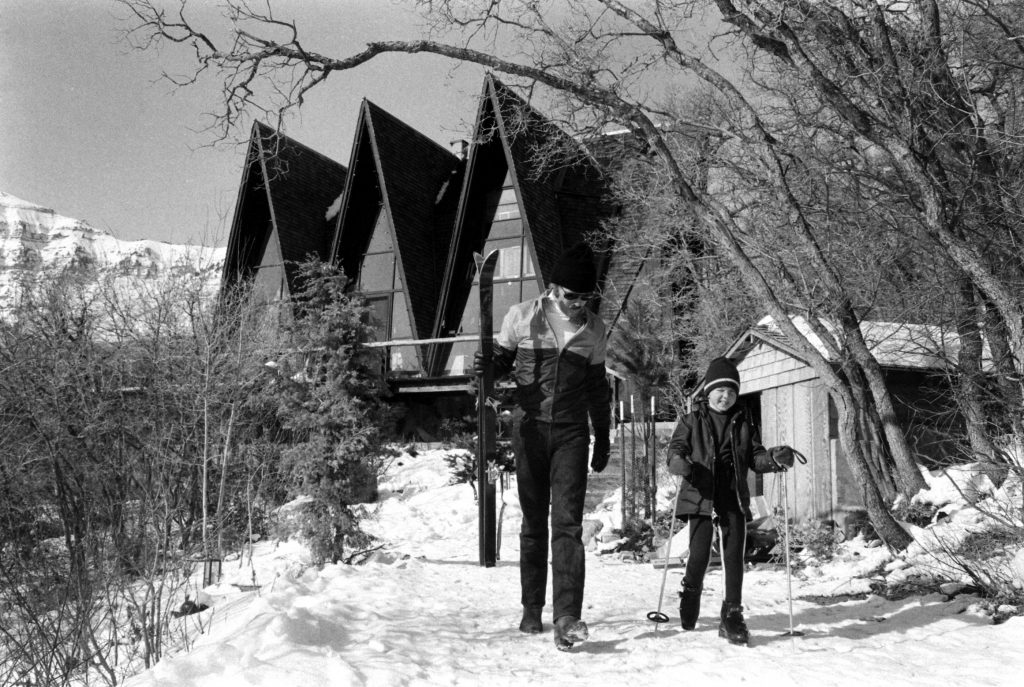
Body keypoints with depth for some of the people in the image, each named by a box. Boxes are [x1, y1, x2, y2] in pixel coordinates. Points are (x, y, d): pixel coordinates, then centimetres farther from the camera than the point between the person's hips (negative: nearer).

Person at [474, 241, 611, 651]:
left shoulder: (594, 329, 6)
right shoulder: (522, 317, -2)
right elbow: (502, 360, 8)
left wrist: (603, 438, 17)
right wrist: (485, 369, -16)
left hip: (572, 432, 1)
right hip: (530, 428, 0)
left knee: (568, 522, -10)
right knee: (533, 522, 6)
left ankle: (567, 618, -14)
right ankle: (531, 610, 19)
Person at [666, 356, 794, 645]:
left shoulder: (743, 423, 13)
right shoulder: (692, 421, 5)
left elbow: (755, 458, 14)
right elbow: (675, 450, -1)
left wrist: (774, 459, -7)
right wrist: (679, 462, -24)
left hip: (734, 498, 3)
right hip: (701, 496, -2)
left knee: (734, 556, -3)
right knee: (699, 554, -7)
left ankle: (732, 615, 6)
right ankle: (691, 593, 24)